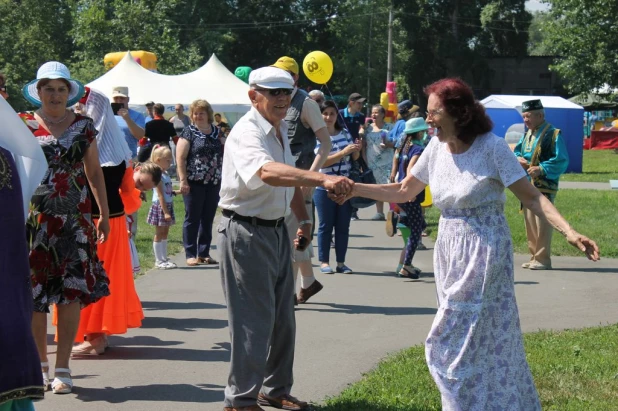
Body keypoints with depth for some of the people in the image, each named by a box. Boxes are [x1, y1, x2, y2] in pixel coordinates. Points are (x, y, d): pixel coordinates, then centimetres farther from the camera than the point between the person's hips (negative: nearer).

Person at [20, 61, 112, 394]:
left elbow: (95, 172, 12)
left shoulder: (83, 125, 7)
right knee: (33, 293, 1)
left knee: (72, 291, -2)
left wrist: (104, 213, 10)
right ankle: (40, 363, 16)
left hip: (75, 218, 1)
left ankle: (62, 367, 5)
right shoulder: (24, 124, 2)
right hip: (35, 217, -1)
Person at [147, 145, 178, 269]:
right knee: (159, 233, -1)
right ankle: (159, 260, 5)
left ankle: (164, 258, 18)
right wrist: (165, 212, -22)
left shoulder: (165, 174, 11)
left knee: (165, 232, 12)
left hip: (168, 206, 9)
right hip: (160, 206, -9)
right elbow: (160, 195, -20)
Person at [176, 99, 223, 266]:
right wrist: (183, 180, -15)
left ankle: (204, 253, 17)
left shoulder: (217, 132, 11)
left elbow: (225, 155, 18)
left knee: (208, 219, 9)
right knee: (192, 219, 1)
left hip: (213, 182, 5)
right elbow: (180, 158, -8)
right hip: (194, 183, -5)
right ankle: (191, 254, 5)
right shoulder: (189, 132, -3)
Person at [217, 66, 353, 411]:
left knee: (282, 319, 17)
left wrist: (304, 218, 21)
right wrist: (322, 179, -52)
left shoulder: (280, 130, 10)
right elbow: (268, 172, -42)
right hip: (247, 232, -9)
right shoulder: (247, 133, -21)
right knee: (253, 321, -5)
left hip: (277, 230, 9)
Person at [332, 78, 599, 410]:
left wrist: (569, 232, -27)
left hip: (484, 255, -6)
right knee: (473, 341, 12)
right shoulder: (436, 148, 3)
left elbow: (531, 197, -14)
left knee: (459, 344, -5)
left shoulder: (492, 147, -14)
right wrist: (354, 189, 7)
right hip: (450, 253, 6)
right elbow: (404, 192, 15)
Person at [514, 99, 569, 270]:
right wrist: (518, 159, -2)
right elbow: (516, 151, 21)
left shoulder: (553, 135, -11)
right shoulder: (527, 134, 14)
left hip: (544, 187, -8)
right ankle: (534, 256, 19)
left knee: (542, 223, -8)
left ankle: (542, 259, -4)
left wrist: (541, 169, -23)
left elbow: (561, 161, -15)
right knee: (529, 223, 11)